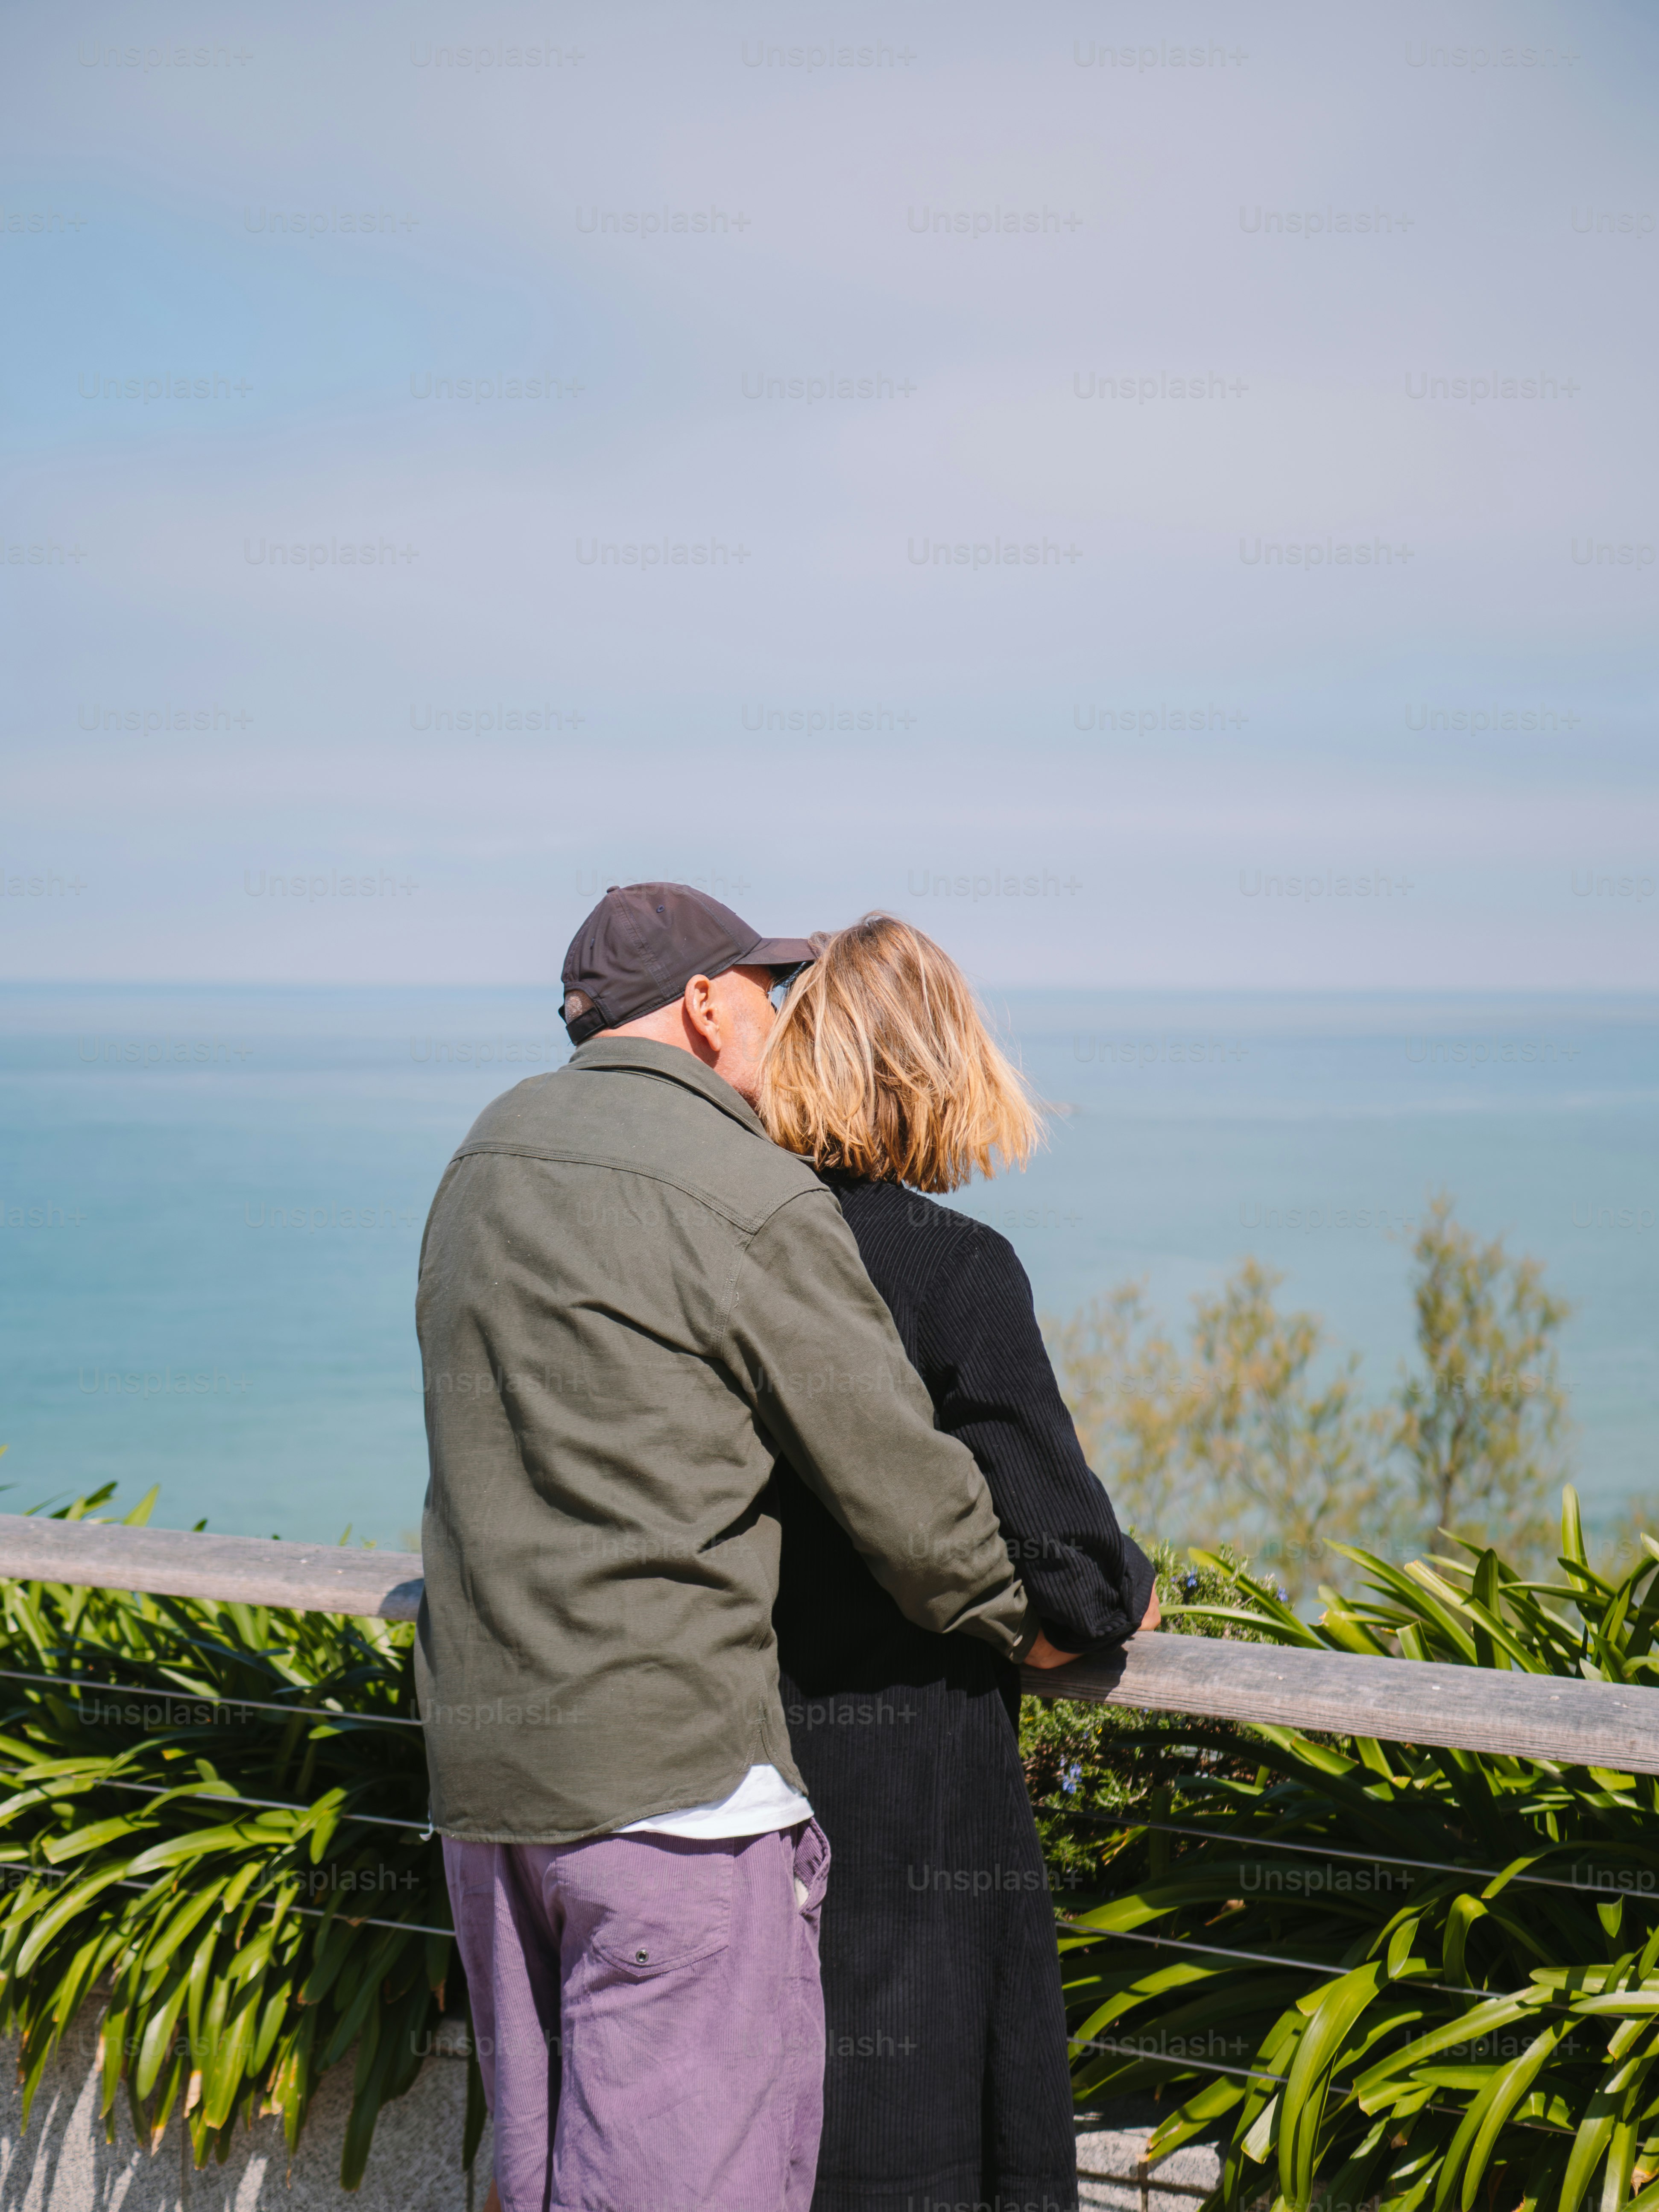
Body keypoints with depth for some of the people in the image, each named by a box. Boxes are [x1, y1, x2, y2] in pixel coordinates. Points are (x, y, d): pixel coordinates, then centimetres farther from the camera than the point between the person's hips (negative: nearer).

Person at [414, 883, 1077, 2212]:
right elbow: (902, 1486, -8)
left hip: (477, 1753, 8)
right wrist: (1024, 1621, 10)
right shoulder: (755, 1202, -12)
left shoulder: (488, 1157, 12)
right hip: (669, 1761, -8)